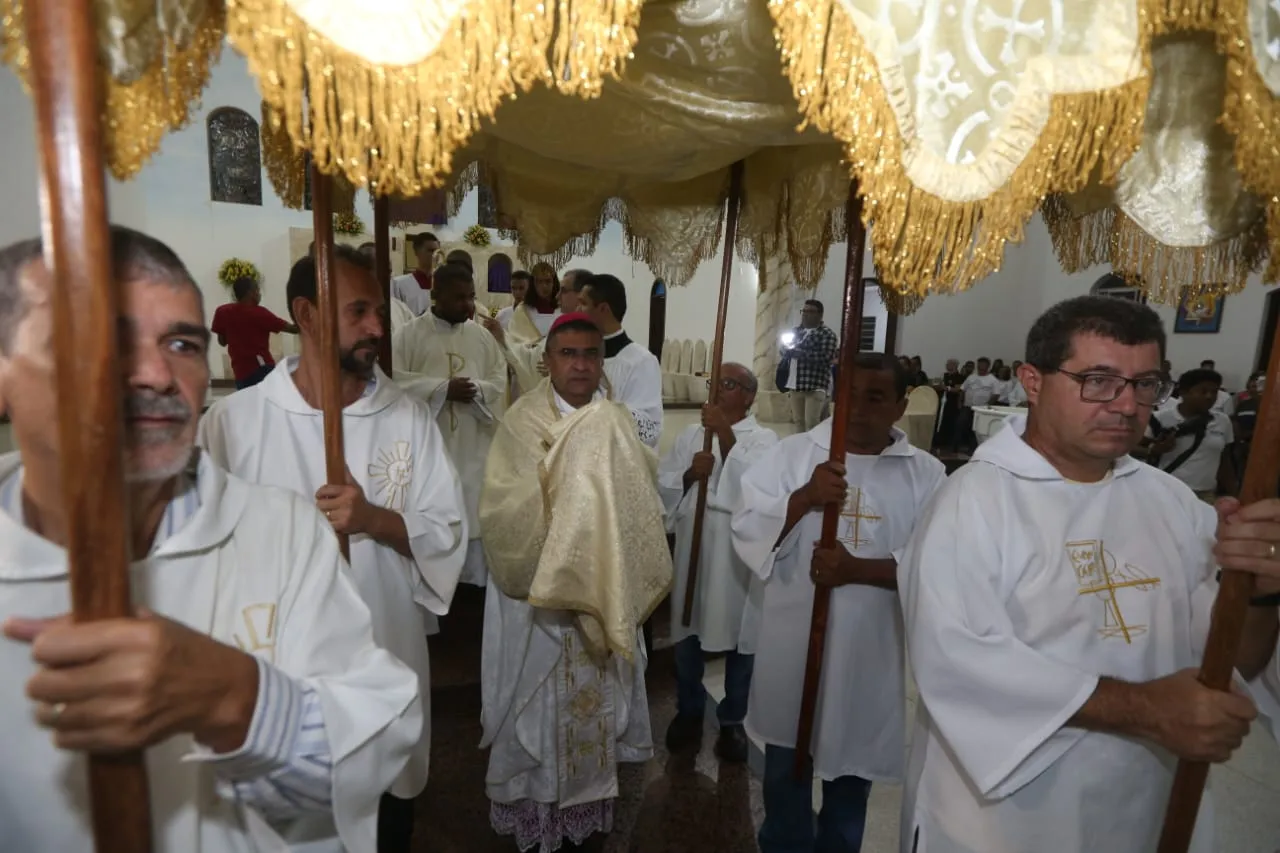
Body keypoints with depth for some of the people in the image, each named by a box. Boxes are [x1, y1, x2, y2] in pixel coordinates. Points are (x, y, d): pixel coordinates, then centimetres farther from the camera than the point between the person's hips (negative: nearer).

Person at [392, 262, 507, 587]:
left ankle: (473, 587, 21)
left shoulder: (482, 337, 10)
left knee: (473, 518, 8)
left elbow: (500, 381, 5)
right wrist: (443, 388, -16)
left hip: (472, 448, 3)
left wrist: (476, 390, -15)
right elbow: (394, 380, -10)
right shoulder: (409, 335, -1)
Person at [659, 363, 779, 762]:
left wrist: (726, 436, -27)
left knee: (740, 640, 10)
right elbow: (661, 487, 5)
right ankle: (689, 711, 37)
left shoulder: (764, 438, -3)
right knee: (687, 636, 15)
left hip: (739, 556, -3)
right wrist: (689, 474, -15)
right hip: (692, 550, 4)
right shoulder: (690, 435, 9)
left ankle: (732, 721, 31)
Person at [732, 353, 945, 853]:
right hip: (793, 641, 0)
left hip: (870, 649, 0)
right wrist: (804, 497, -24)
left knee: (852, 765, 21)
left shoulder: (926, 474, -3)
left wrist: (858, 570, -22)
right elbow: (748, 533, -9)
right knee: (785, 764, 19)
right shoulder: (792, 453, -4)